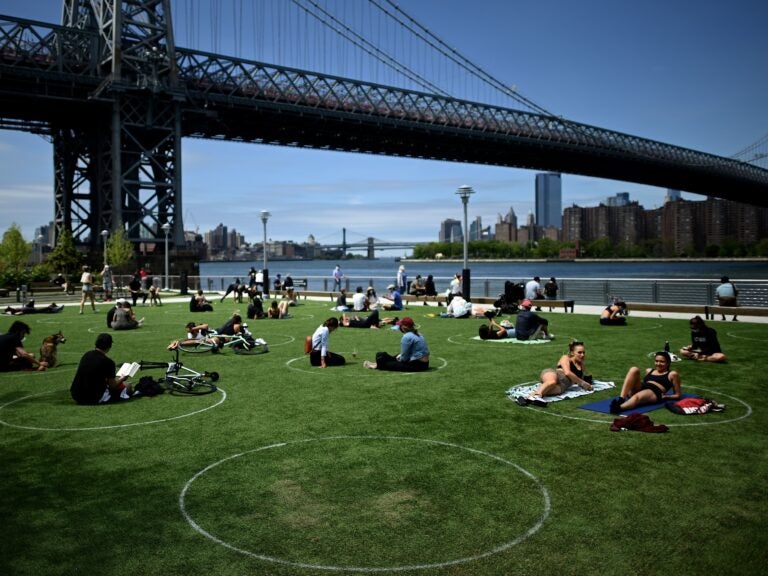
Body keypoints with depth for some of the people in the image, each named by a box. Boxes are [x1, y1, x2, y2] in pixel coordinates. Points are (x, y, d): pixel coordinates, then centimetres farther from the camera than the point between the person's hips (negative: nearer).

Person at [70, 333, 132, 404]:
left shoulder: (86, 355, 4)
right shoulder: (108, 362, -15)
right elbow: (112, 386, -3)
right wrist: (122, 379, 18)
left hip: (75, 396, 6)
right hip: (94, 398, -5)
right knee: (126, 387, 11)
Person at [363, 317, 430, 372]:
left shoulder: (407, 337, -19)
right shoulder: (416, 334, 10)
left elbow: (404, 358, -12)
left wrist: (400, 358, 7)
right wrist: (401, 355, 11)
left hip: (416, 365, -10)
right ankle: (379, 363, 27)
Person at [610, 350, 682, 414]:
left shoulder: (672, 374, 17)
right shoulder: (649, 371, 30)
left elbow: (678, 395, 17)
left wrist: (665, 397, -3)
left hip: (654, 393, -5)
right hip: (639, 389, 5)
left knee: (637, 396, -39)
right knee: (634, 369, -19)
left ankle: (619, 408, -71)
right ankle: (621, 398, -34)